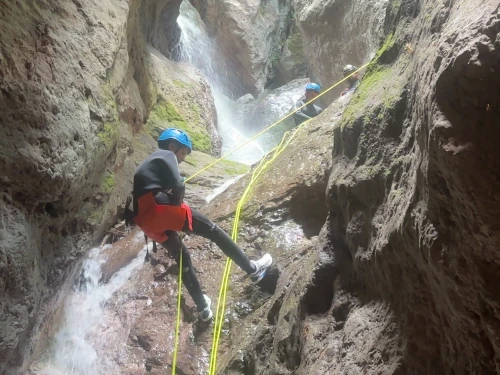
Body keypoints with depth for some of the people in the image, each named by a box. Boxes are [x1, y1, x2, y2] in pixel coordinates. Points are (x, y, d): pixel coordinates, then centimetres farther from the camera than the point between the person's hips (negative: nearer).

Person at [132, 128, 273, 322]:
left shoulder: (150, 162, 32)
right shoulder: (167, 155, 6)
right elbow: (178, 186, -11)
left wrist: (174, 205, 14)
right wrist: (177, 204, 6)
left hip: (143, 219, 9)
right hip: (157, 208, -9)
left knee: (181, 257, 21)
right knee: (212, 230, 1)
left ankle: (203, 307, 27)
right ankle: (252, 269, 5)